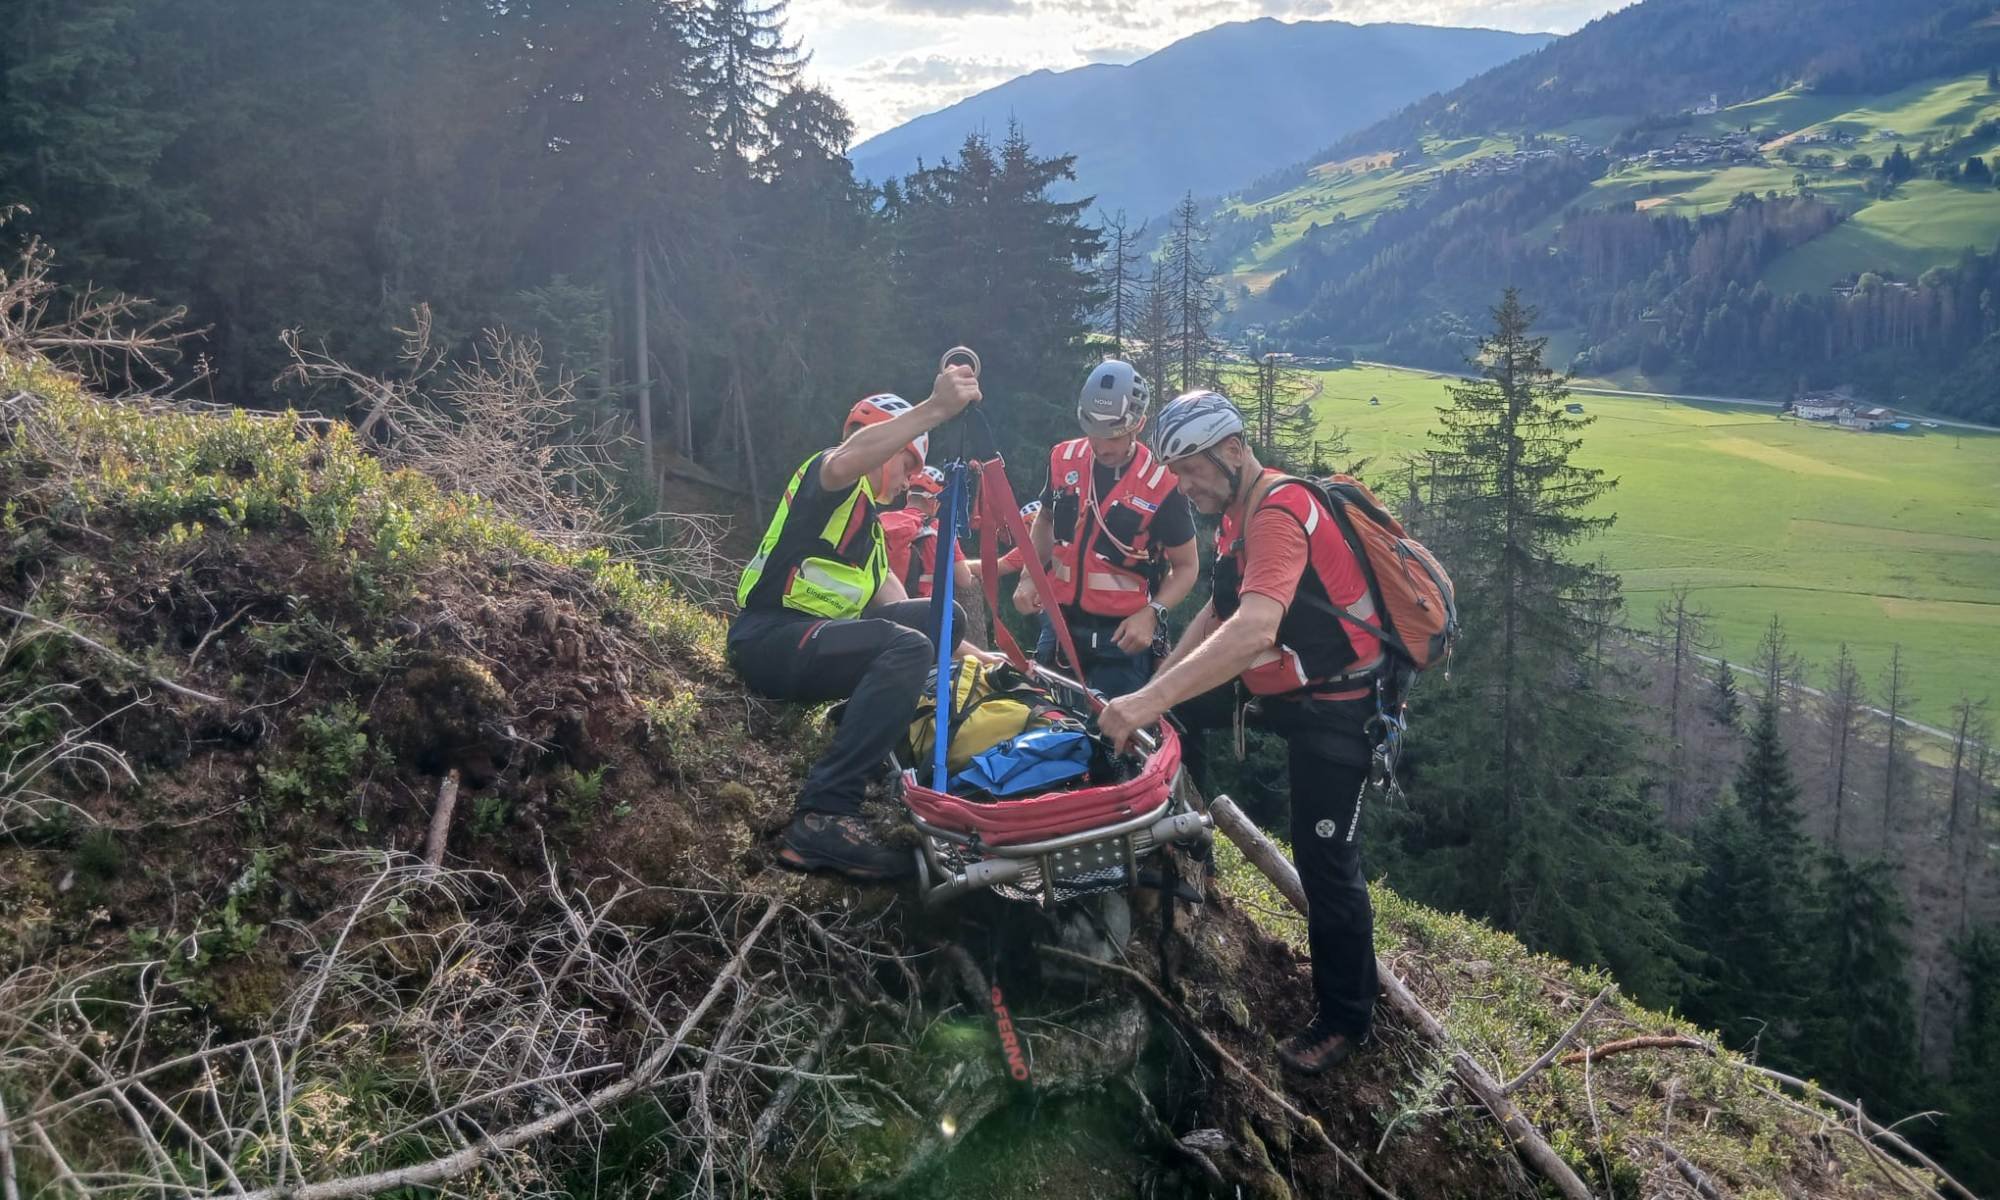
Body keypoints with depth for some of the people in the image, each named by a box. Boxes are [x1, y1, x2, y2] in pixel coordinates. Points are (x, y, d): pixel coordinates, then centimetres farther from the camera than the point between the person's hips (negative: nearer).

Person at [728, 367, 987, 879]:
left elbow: (895, 607, 20)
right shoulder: (829, 477, -2)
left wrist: (965, 651, 9)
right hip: (770, 639, -9)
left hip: (814, 637, 9)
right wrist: (935, 408, -40)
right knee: (908, 648, -32)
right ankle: (823, 819, -39)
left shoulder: (869, 526, 26)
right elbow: (847, 460, -29)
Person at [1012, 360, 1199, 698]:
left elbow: (1186, 566, -3)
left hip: (1122, 636, -4)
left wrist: (1151, 613, -19)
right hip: (1059, 625, 4)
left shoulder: (1161, 484, -13)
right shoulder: (1065, 460, 0)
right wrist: (1029, 577, 5)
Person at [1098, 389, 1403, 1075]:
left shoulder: (1280, 513, -26)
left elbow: (1254, 630, -41)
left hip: (1336, 706, -9)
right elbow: (1217, 613, 11)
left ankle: (1346, 1020, 13)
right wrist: (1152, 691, 1)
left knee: (1325, 862, -4)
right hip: (1284, 688, 9)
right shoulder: (1241, 513, 6)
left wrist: (1150, 701, -46)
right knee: (1177, 708, 7)